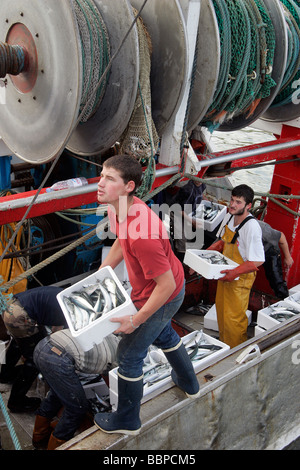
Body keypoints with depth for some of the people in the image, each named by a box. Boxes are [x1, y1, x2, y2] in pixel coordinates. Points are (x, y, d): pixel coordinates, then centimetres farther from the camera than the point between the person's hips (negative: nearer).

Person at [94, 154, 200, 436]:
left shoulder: (141, 234, -41)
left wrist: (136, 320, -25)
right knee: (163, 334, 33)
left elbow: (167, 285, -34)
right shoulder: (121, 208, -11)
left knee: (129, 354, 7)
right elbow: (120, 243, 11)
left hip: (163, 296, -9)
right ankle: (189, 383, 59)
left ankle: (127, 421, 30)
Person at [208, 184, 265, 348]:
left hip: (241, 278, -8)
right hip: (226, 273, 8)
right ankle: (224, 343, 41)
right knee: (221, 308, 21)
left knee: (233, 317, 2)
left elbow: (258, 261, -26)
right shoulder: (229, 217, -3)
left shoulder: (251, 227, -28)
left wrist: (234, 273, -32)